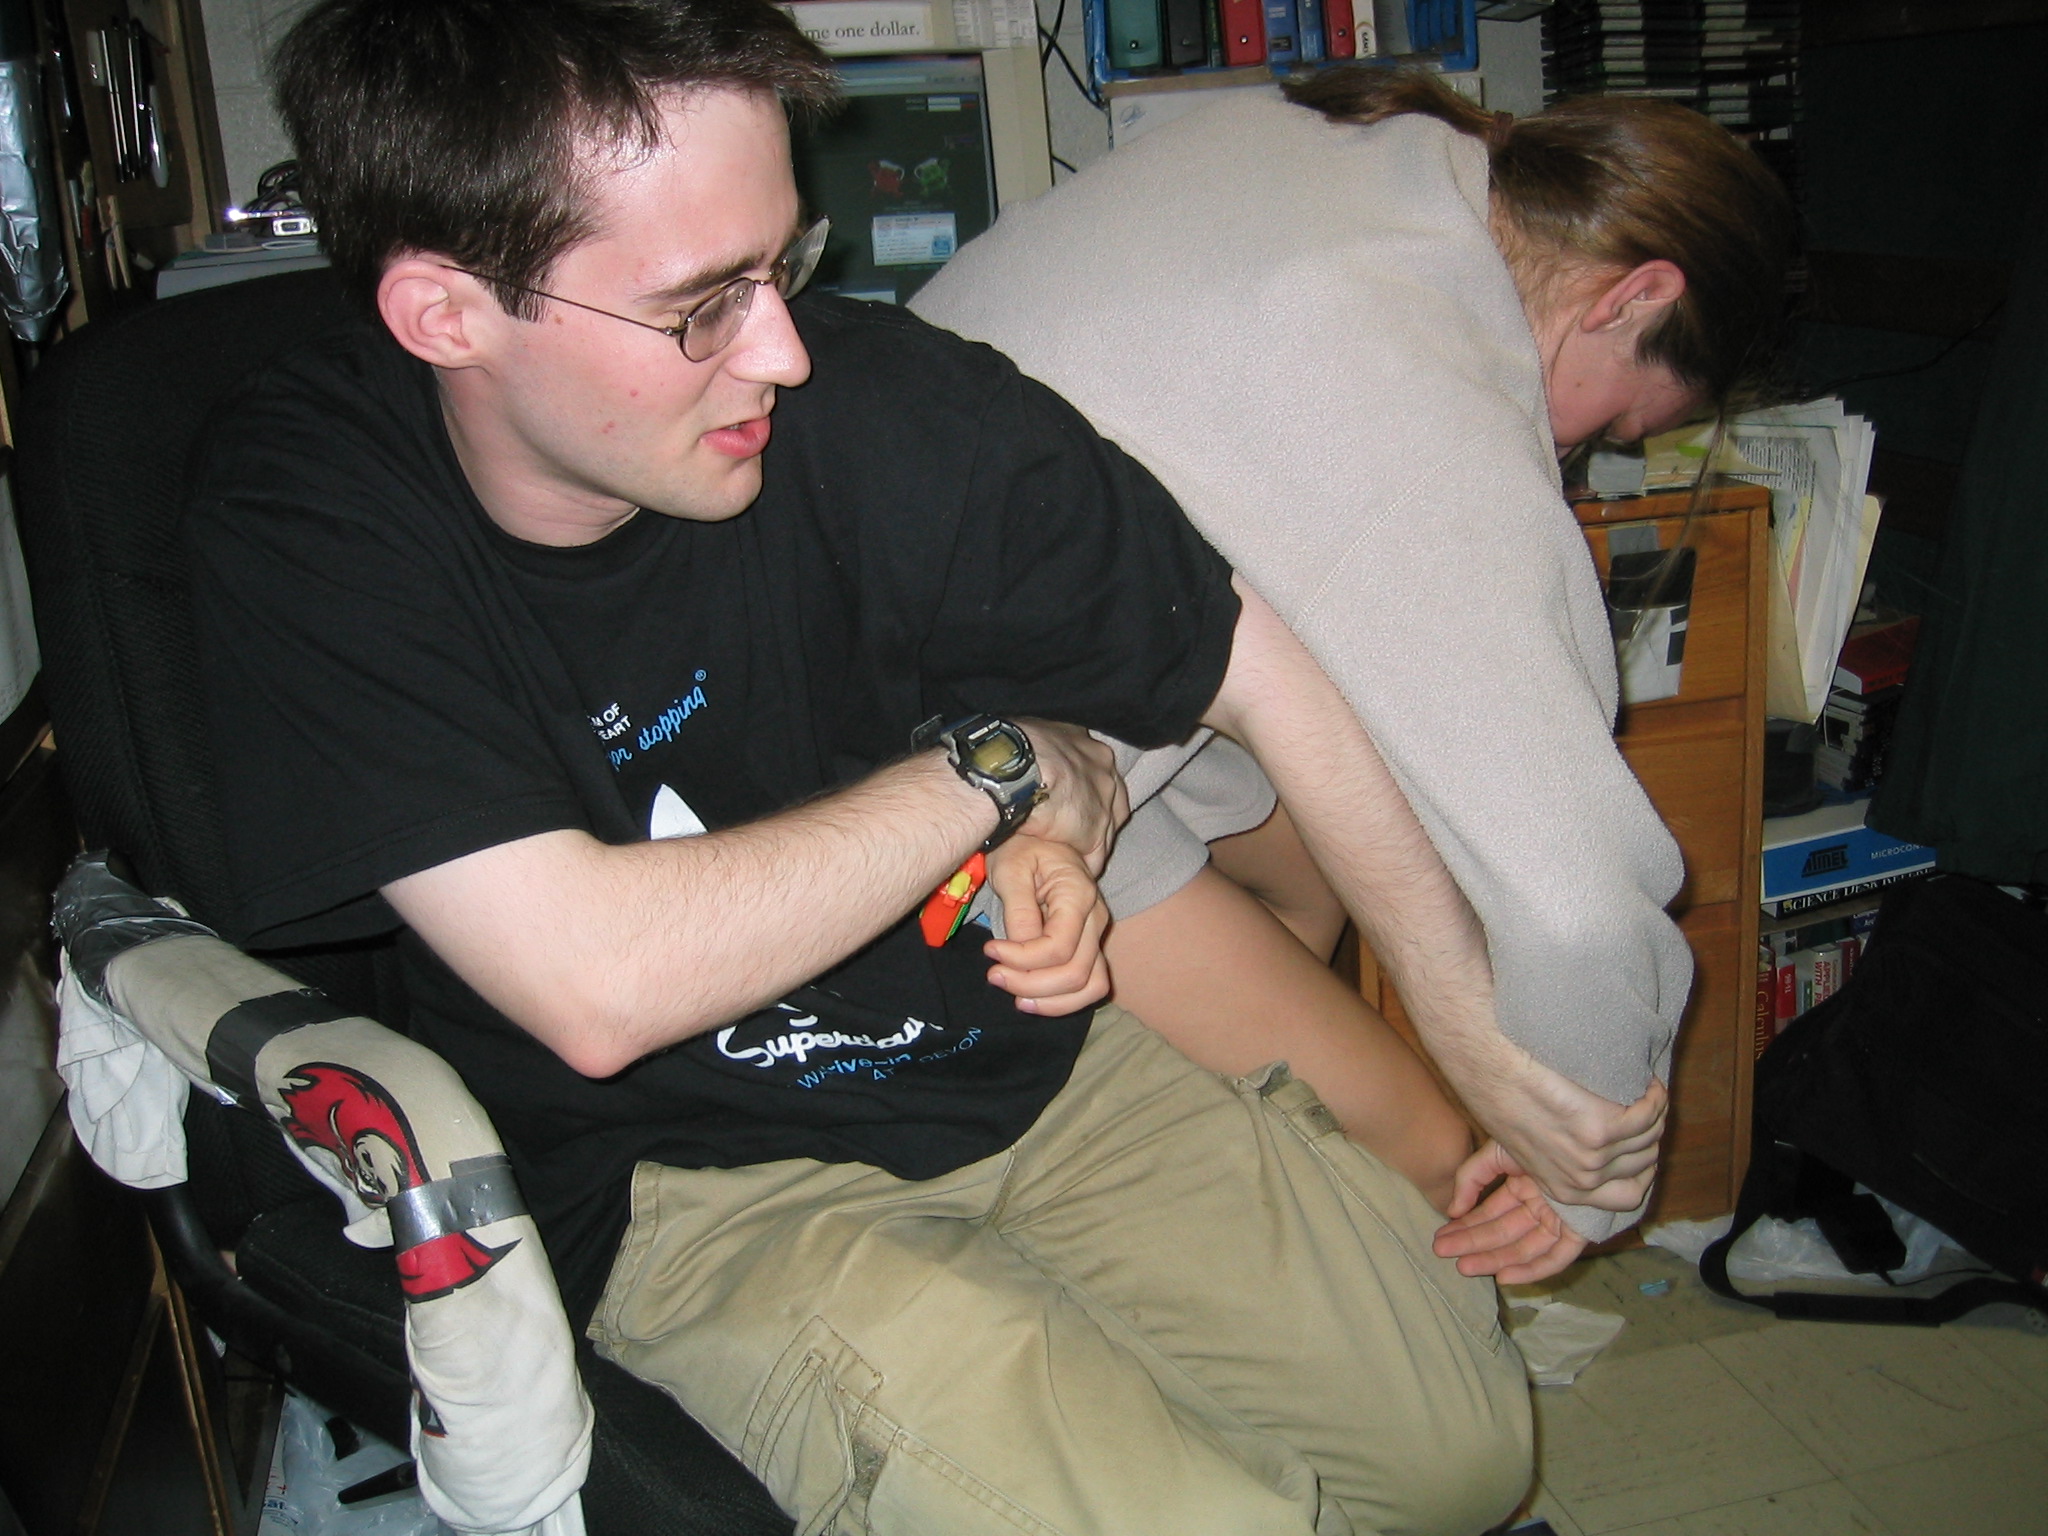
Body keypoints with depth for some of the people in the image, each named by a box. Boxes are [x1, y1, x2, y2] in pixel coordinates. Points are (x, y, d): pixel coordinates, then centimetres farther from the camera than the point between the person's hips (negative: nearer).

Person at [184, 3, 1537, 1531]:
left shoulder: (882, 403, -19)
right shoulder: (307, 515, -19)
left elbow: (1261, 666, -8)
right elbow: (598, 985, -27)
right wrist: (1003, 767, -18)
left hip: (1028, 1052, 3)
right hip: (694, 1182, -2)